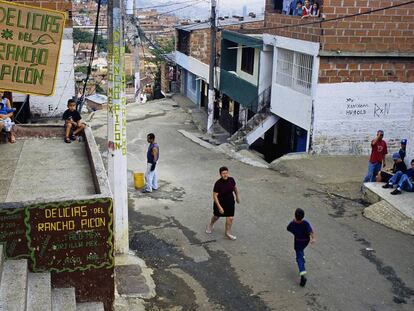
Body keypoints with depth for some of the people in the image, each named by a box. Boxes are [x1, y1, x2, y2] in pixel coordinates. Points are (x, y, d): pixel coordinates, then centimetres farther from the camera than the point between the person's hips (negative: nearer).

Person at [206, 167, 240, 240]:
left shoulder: (231, 180, -14)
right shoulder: (218, 184, -28)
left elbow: (235, 188, 7)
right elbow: (215, 196, -24)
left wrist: (237, 197, 17)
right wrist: (219, 207, -27)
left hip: (230, 202, 3)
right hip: (220, 203, -3)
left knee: (230, 218, 1)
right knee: (216, 216, 21)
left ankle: (227, 233, 25)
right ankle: (210, 225, 54)